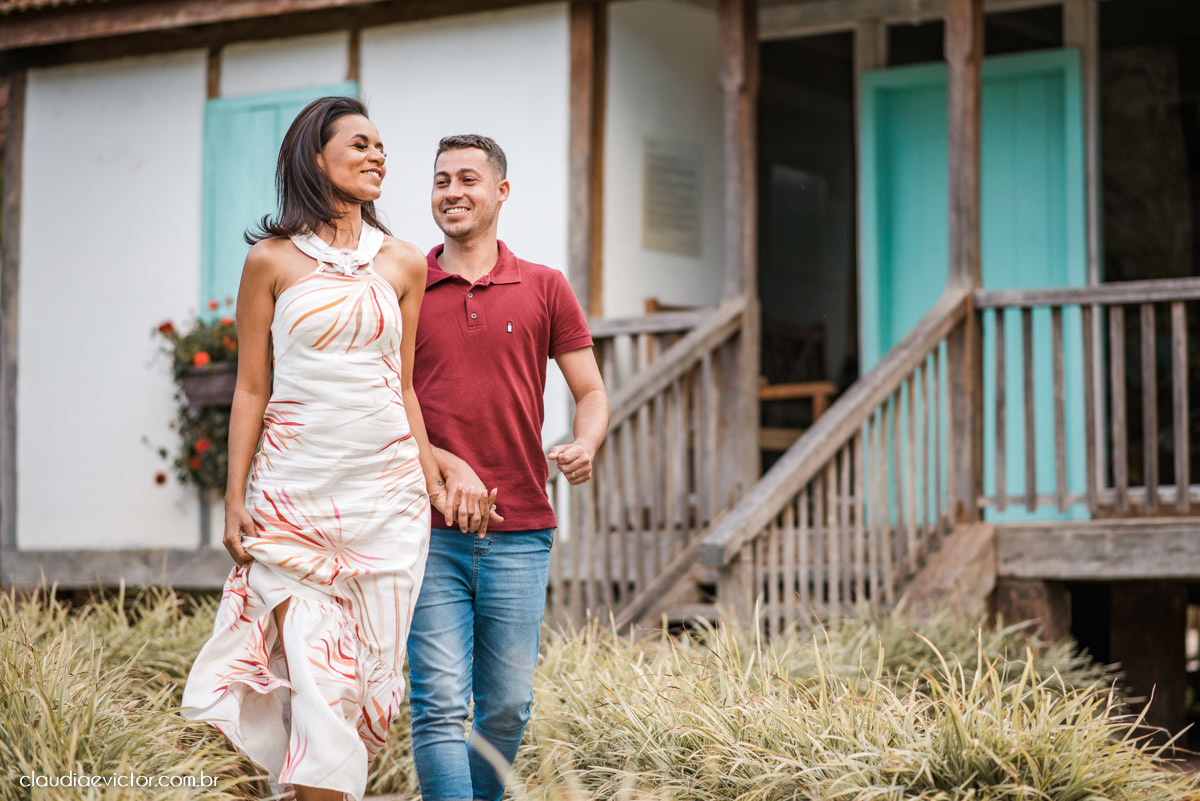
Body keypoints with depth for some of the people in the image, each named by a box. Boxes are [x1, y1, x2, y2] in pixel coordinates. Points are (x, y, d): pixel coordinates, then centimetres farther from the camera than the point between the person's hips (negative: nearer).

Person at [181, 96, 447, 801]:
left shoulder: (403, 264, 10)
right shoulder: (273, 260, 2)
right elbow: (251, 389, 4)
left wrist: (434, 479, 12)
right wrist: (236, 497, 0)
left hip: (385, 488, 3)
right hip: (294, 490, -3)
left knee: (370, 665, 1)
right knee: (316, 670, -9)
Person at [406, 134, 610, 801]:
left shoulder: (544, 289, 9)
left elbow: (591, 392, 11)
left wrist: (585, 446, -11)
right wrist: (449, 466, -12)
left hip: (519, 533, 2)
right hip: (429, 529, -1)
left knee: (507, 706, 6)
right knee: (440, 705, -9)